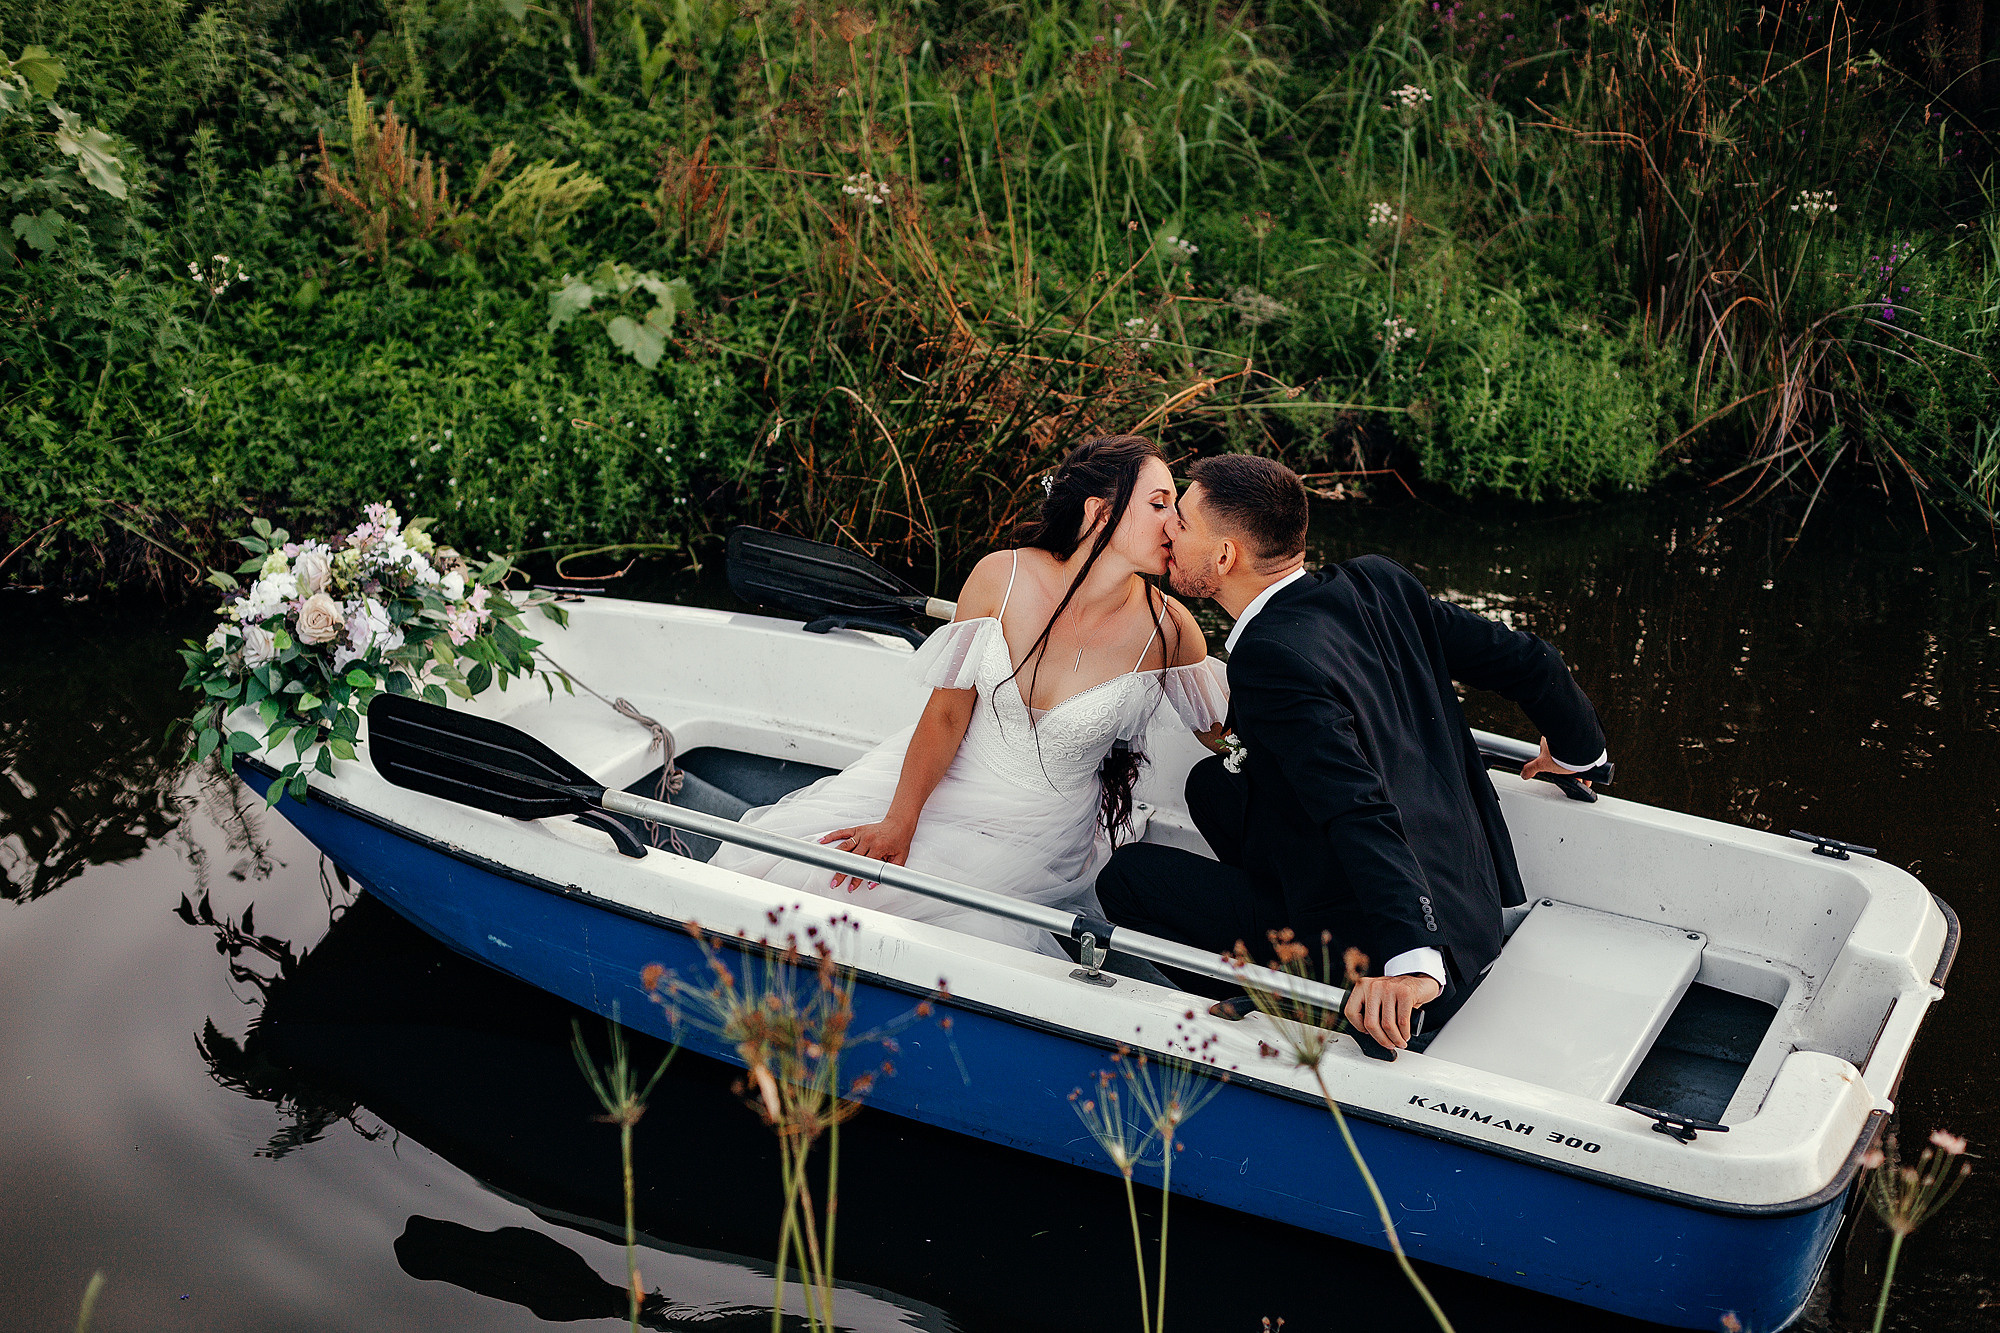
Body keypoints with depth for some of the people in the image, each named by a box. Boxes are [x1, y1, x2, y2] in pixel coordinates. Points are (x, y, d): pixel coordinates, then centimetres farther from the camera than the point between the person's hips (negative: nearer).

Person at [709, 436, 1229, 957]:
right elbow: (947, 715, -10)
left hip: (1037, 835, -2)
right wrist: (898, 823, -16)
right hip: (945, 776, 2)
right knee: (779, 851, -9)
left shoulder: (1168, 630, -17)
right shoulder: (1002, 576, -15)